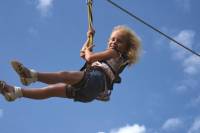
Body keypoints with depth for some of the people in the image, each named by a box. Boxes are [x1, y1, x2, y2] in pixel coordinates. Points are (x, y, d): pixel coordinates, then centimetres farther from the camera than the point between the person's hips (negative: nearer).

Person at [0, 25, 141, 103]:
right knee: (53, 90, -1)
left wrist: (88, 51, 19)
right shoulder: (109, 56, 37)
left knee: (65, 75, -34)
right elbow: (83, 55, 46)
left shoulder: (115, 52, 9)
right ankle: (15, 92, -6)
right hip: (89, 90, 9)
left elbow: (90, 58, -3)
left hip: (96, 79, -9)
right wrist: (89, 38, 44)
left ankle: (33, 75, -54)